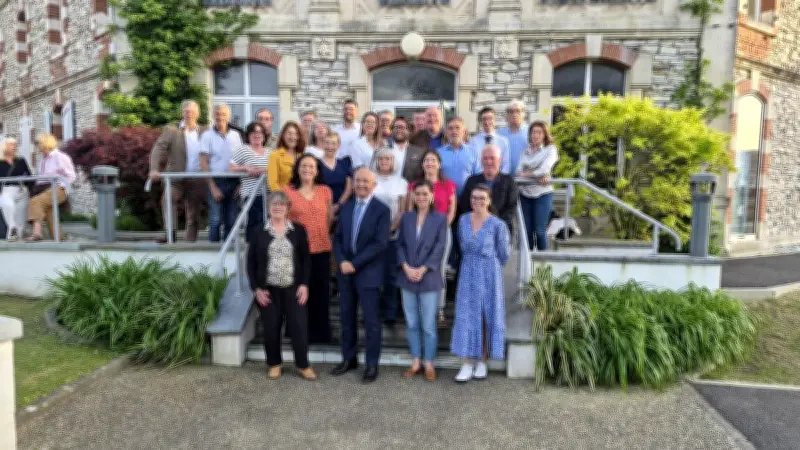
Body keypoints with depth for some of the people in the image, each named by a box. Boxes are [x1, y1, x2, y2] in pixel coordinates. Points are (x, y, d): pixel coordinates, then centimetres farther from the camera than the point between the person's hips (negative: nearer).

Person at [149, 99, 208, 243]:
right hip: (177, 178, -2)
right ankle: (170, 233, -29)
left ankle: (190, 242, 15)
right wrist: (154, 169, -21)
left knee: (193, 215, 6)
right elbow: (158, 150, -6)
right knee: (168, 198, -29)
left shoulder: (205, 132, 10)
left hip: (197, 180, 2)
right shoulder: (171, 130, 4)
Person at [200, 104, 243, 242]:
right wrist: (213, 187, -9)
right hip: (216, 181, -3)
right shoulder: (207, 135, 1)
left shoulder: (236, 135, 9)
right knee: (216, 220, -3)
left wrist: (240, 184, 0)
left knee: (232, 220, 7)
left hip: (233, 182, 3)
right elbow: (203, 164, -2)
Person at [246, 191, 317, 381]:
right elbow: (251, 262, 3)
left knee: (299, 327, 1)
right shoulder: (259, 233, 0)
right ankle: (274, 364, 26)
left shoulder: (298, 230, 0)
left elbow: (305, 259, 3)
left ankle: (303, 364, 17)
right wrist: (256, 288, -4)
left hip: (294, 289, 0)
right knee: (271, 329, 7)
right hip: (268, 290, 0)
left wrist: (304, 284, -5)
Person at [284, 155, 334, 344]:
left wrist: (324, 236, 13)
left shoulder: (325, 191, 4)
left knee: (321, 293, 10)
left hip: (321, 250, 2)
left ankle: (320, 333, 23)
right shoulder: (288, 191, -1)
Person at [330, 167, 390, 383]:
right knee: (347, 317, 12)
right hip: (345, 271, 5)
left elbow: (380, 243, -15)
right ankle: (349, 359, 26)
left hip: (368, 272, -5)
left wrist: (354, 264, -17)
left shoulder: (382, 210, -7)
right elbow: (337, 237, 9)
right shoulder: (346, 207, 11)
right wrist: (342, 262, -9)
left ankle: (372, 364, 15)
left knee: (371, 320, 3)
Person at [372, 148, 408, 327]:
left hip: (392, 234, 0)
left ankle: (390, 313, 11)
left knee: (391, 273, 2)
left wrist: (392, 228, -10)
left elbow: (402, 210, 3)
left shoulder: (401, 182, 7)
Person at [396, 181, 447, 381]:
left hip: (429, 278, -3)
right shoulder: (406, 218, 8)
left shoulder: (440, 219, -1)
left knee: (428, 325, 2)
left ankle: (429, 364, 14)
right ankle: (415, 362, 21)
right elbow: (400, 245, 6)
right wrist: (406, 267, -9)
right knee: (412, 324, 10)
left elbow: (439, 248, -6)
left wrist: (422, 270, -14)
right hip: (407, 277, 3)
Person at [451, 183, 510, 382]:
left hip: (489, 275, -3)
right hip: (468, 274, 3)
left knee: (488, 317, 6)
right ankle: (468, 364, 9)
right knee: (467, 316, 2)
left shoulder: (497, 225, -11)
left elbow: (503, 254, 1)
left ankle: (482, 362, 20)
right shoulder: (463, 220, 0)